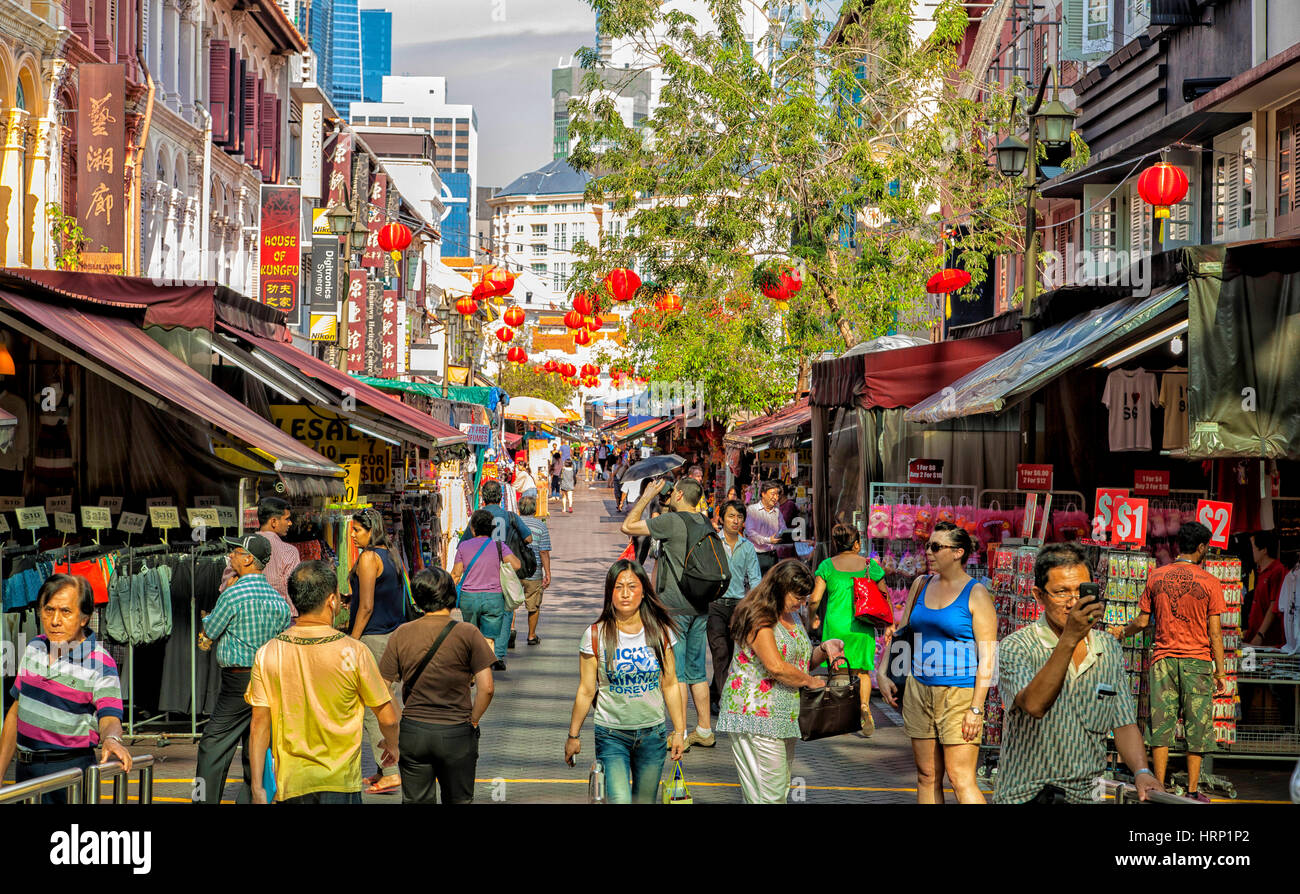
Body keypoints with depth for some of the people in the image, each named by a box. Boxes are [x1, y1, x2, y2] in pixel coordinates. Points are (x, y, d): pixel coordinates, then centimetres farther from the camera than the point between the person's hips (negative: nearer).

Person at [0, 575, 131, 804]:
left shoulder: (100, 664, -14)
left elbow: (110, 718, -23)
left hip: (69, 770, -6)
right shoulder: (34, 647, 6)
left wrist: (111, 739, -47)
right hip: (24, 769, 6)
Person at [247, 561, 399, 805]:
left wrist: (257, 789, 3)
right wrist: (392, 745, 20)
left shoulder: (267, 654, -3)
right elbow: (387, 718, -2)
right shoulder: (353, 652, -10)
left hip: (290, 784, 3)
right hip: (340, 783, -3)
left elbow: (259, 726, -2)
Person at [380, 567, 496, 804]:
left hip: (412, 732, 2)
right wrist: (472, 721, 2)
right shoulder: (467, 634, -9)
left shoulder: (401, 635, -2)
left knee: (416, 801, 11)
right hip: (457, 734, -2)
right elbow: (486, 688, -12)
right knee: (458, 800, 13)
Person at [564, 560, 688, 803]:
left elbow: (670, 685, 6)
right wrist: (573, 736, 3)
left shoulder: (660, 632, 0)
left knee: (644, 801, 10)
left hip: (652, 734, 3)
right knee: (619, 800, -18)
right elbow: (586, 691, -1)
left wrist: (679, 731, 5)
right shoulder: (595, 636, -7)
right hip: (611, 735, -2)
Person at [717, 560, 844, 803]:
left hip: (785, 716, 10)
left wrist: (824, 650, 5)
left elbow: (801, 660, 25)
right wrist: (810, 682, -9)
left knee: (781, 789, 9)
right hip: (756, 716, -10)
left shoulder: (792, 616, 16)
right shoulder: (759, 619, -14)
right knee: (769, 794, -11)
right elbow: (776, 667, -23)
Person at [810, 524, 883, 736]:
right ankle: (864, 705, -10)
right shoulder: (869, 565, 1)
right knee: (862, 671, 14)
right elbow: (885, 596, 7)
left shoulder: (827, 566, -2)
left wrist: (813, 618, 14)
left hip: (836, 625, -1)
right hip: (862, 626, 1)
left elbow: (814, 599, -5)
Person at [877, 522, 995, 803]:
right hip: (919, 690, 6)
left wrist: (976, 708, -15)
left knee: (961, 779, -10)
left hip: (959, 694, -6)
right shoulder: (921, 585, 11)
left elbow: (987, 657, -10)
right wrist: (883, 674, 12)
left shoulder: (976, 594, -7)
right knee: (927, 776, 9)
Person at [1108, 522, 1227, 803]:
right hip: (1197, 662, -3)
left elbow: (1142, 621, 6)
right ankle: (1192, 791, 3)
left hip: (1163, 659, 3)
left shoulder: (1156, 577, 4)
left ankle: (1159, 788, 4)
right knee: (1197, 727, 3)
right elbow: (1214, 633, -6)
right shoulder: (1209, 582, -5)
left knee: (1161, 725, 5)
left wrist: (1121, 631, 26)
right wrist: (1220, 673, -1)